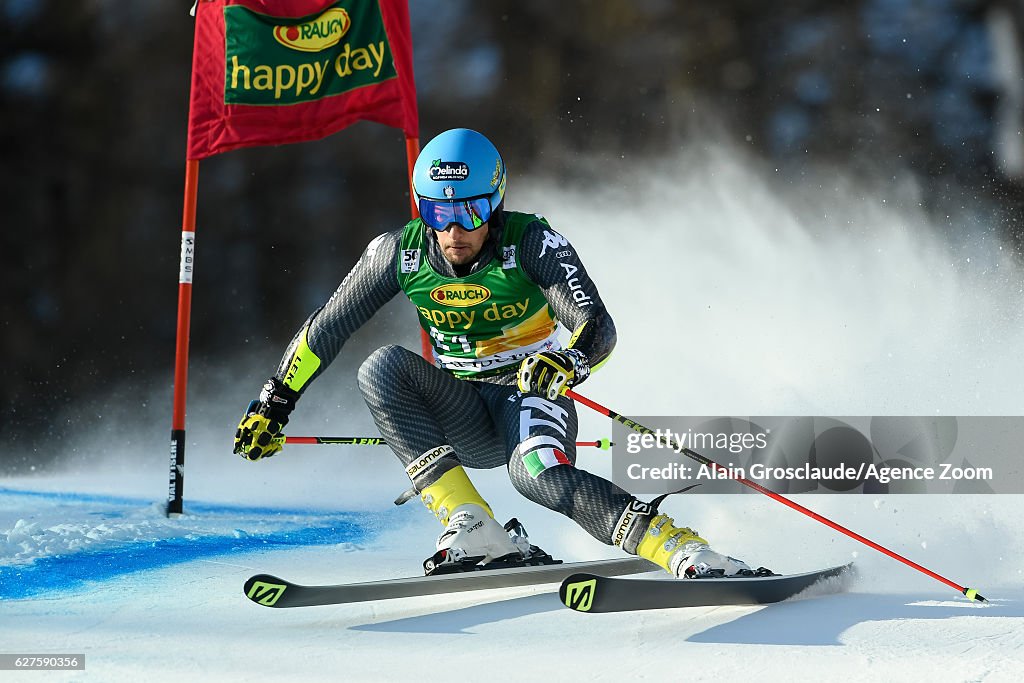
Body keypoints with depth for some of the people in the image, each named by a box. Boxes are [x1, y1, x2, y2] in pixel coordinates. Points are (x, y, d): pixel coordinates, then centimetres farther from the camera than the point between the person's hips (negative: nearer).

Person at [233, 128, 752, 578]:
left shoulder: (531, 243, -17)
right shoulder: (401, 253, -7)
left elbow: (600, 329, -26)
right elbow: (325, 328, 3)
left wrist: (567, 362, -48)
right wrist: (275, 403, 3)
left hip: (529, 395, -4)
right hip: (460, 414, 4)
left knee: (537, 473, -37)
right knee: (381, 368, -24)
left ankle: (686, 552, -38)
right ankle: (474, 532, -30)